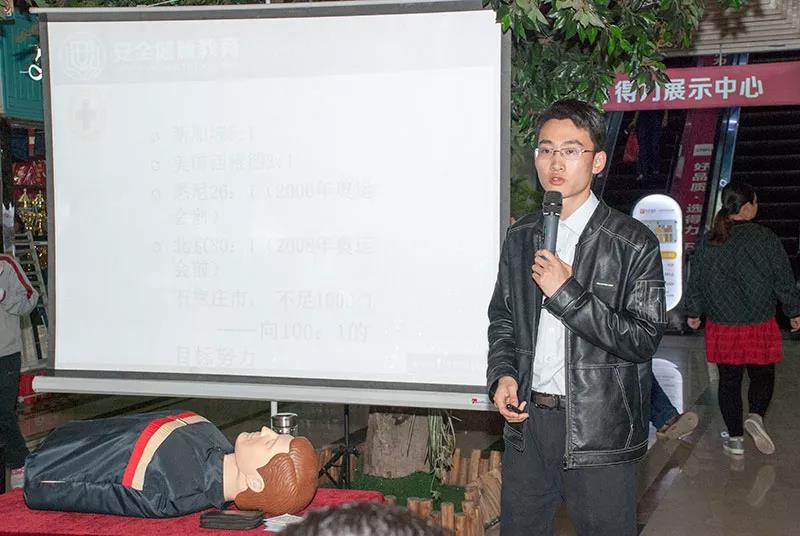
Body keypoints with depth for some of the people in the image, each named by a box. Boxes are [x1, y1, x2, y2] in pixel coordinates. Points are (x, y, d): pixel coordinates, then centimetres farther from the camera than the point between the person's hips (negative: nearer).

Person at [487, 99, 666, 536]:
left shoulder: (633, 243, -9)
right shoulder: (521, 237, 8)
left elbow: (644, 339, -14)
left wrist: (568, 294, -20)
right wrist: (502, 375, -2)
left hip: (600, 432, -4)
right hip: (526, 419, 5)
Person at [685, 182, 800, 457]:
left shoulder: (707, 243, -2)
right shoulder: (766, 239, -10)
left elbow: (695, 282, 6)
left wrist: (693, 313, 20)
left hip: (722, 326, 2)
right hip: (759, 324, -2)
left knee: (729, 380, 11)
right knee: (763, 375, 16)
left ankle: (735, 439, 15)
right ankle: (756, 416, -9)